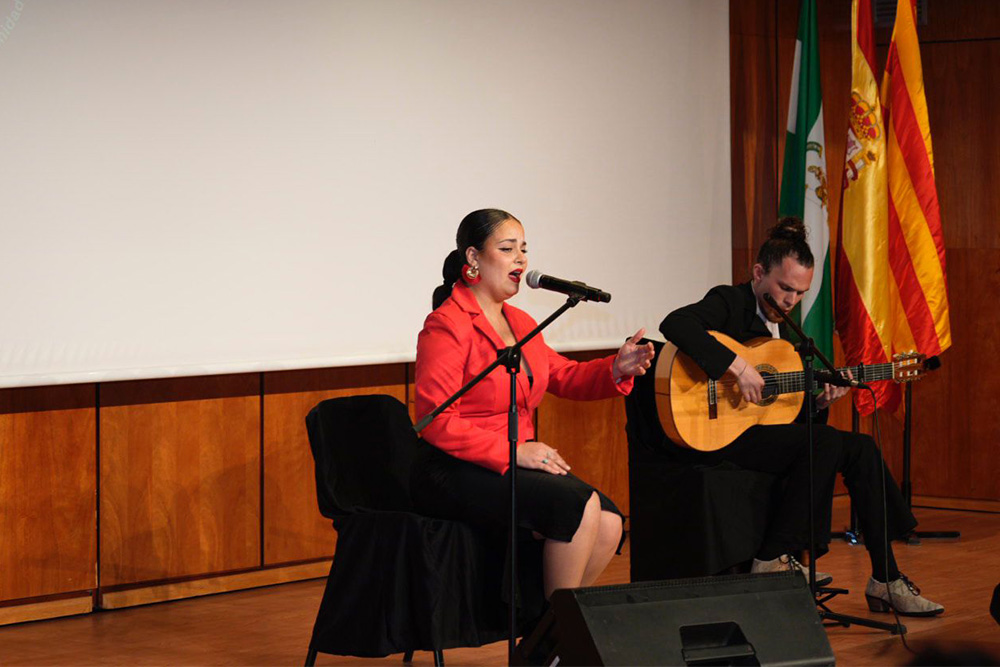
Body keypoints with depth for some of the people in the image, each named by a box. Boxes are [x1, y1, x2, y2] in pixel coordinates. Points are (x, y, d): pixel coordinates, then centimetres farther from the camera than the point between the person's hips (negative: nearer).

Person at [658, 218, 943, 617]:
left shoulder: (784, 323, 17)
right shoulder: (729, 302, -8)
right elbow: (675, 325, -31)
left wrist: (818, 401, -3)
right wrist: (737, 367, -32)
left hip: (766, 428, 9)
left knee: (861, 448, -6)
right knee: (827, 442, -26)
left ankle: (885, 580, -5)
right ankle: (773, 559, -19)